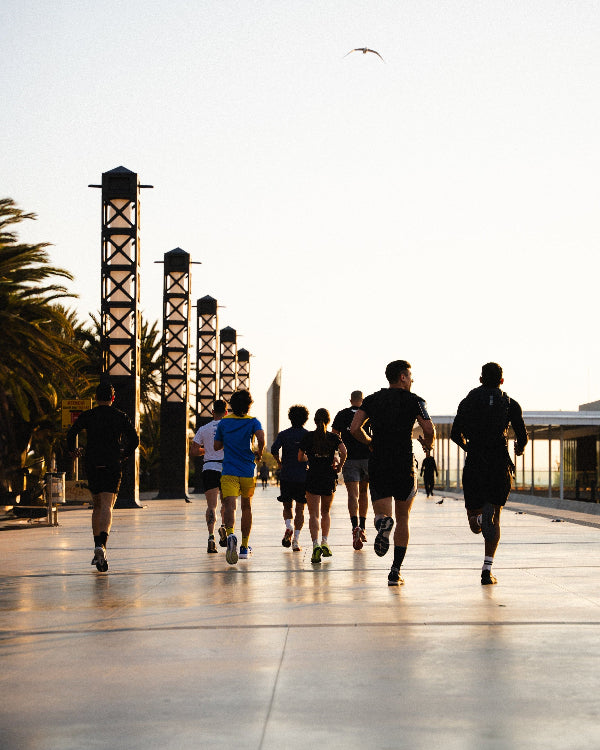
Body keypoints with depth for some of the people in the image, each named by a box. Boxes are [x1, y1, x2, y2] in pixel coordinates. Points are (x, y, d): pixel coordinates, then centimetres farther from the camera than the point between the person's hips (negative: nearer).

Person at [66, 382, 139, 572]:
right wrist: (124, 456, 14)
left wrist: (72, 450, 11)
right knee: (107, 507, -8)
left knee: (97, 506, 17)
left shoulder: (87, 416, 5)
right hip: (113, 467, -2)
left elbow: (71, 433, -7)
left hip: (92, 466, 2)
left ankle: (97, 548, 14)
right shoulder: (121, 417, 4)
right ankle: (101, 545, -31)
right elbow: (134, 439, -2)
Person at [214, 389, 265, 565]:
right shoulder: (253, 422, -1)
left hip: (228, 471, 0)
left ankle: (230, 535, -45)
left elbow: (217, 446, 14)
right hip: (248, 471, 0)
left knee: (230, 505, -14)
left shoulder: (224, 422, 6)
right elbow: (261, 437, -20)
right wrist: (259, 453, -2)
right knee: (247, 507, 17)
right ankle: (244, 547, 24)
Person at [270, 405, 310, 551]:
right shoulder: (309, 435, 2)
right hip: (303, 477, 0)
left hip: (286, 477, 0)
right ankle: (296, 540, -3)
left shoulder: (283, 434, 3)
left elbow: (274, 450, -12)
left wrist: (279, 463, 5)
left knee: (287, 506, 15)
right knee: (300, 509, 6)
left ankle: (289, 526, -14)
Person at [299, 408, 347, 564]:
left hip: (312, 477, -1)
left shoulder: (308, 437, 1)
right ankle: (325, 542, 9)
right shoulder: (334, 437, 1)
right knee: (325, 512, 20)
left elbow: (300, 458, 6)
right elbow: (344, 452, -14)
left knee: (314, 514, -5)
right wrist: (339, 467, 1)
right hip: (329, 479, 1)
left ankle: (316, 544, -23)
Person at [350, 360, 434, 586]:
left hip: (377, 465, 2)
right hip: (404, 465, -2)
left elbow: (354, 428, -1)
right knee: (402, 518, 12)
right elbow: (429, 431, -11)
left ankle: (383, 523, -34)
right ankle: (395, 571, 7)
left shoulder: (372, 400, 9)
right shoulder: (414, 400, 0)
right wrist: (427, 444, 12)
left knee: (382, 513, 6)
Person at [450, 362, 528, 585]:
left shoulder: (468, 401, 8)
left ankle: (479, 516, -30)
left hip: (474, 464, 1)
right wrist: (519, 448, 21)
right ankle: (487, 569, -5)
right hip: (500, 464, 0)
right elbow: (522, 437, -3)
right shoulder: (510, 404, 4)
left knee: (475, 523, 9)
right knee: (495, 518, 11)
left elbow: (455, 434, 6)